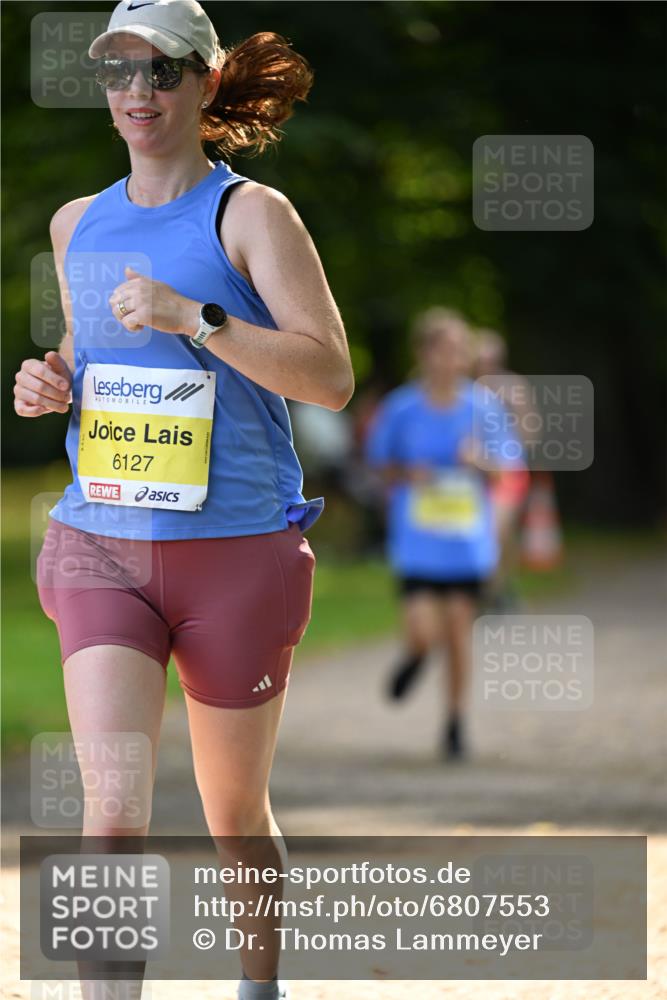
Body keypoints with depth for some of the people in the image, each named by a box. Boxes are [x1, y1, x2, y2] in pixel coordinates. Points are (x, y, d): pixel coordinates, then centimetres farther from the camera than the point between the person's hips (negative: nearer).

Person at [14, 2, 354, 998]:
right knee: (112, 813, -15)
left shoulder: (251, 214, -4)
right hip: (101, 543, 3)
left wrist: (193, 319, -22)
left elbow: (331, 376, -13)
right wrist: (51, 383, 5)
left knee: (236, 816, 12)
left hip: (237, 548, -3)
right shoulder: (76, 224, 11)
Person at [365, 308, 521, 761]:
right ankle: (416, 656, 27)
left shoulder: (482, 407, -3)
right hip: (417, 541, -1)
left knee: (459, 631, 2)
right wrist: (408, 474, -13)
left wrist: (480, 463, -18)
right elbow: (380, 464, 7)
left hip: (468, 541, 1)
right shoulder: (401, 408, -6)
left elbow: (502, 470, 4)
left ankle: (456, 723, 18)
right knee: (423, 633, -11)